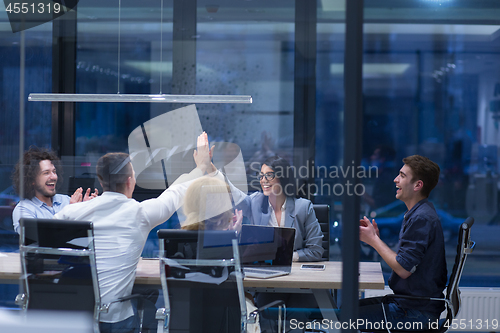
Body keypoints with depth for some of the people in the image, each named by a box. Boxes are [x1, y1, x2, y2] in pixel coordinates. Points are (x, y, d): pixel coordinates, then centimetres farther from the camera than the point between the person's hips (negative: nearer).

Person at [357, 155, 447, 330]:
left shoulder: (421, 218, -20)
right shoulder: (417, 213, 14)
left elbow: (403, 269, -23)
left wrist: (373, 240, -12)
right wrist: (375, 238, 4)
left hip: (416, 312, -10)